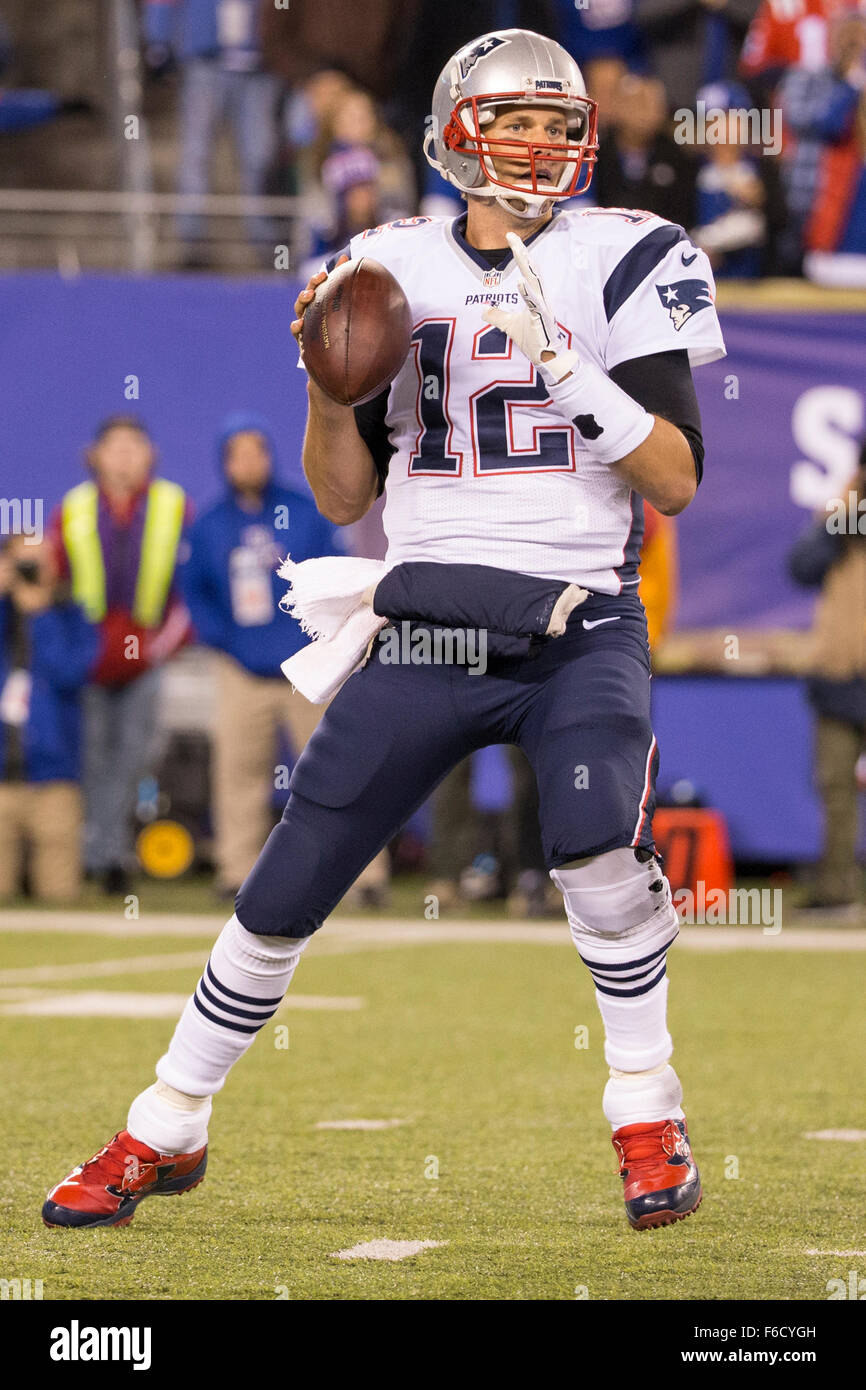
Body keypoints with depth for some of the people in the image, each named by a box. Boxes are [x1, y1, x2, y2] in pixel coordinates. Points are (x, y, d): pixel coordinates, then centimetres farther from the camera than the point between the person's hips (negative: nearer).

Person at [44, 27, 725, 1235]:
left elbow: (675, 481, -7)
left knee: (596, 837, -30)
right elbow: (343, 495, 12)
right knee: (286, 890, 1)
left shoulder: (617, 264, 0)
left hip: (578, 630, -3)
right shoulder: (397, 270, 8)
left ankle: (648, 1118, -9)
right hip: (426, 633, 3)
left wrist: (565, 367, -18)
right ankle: (164, 1134, 18)